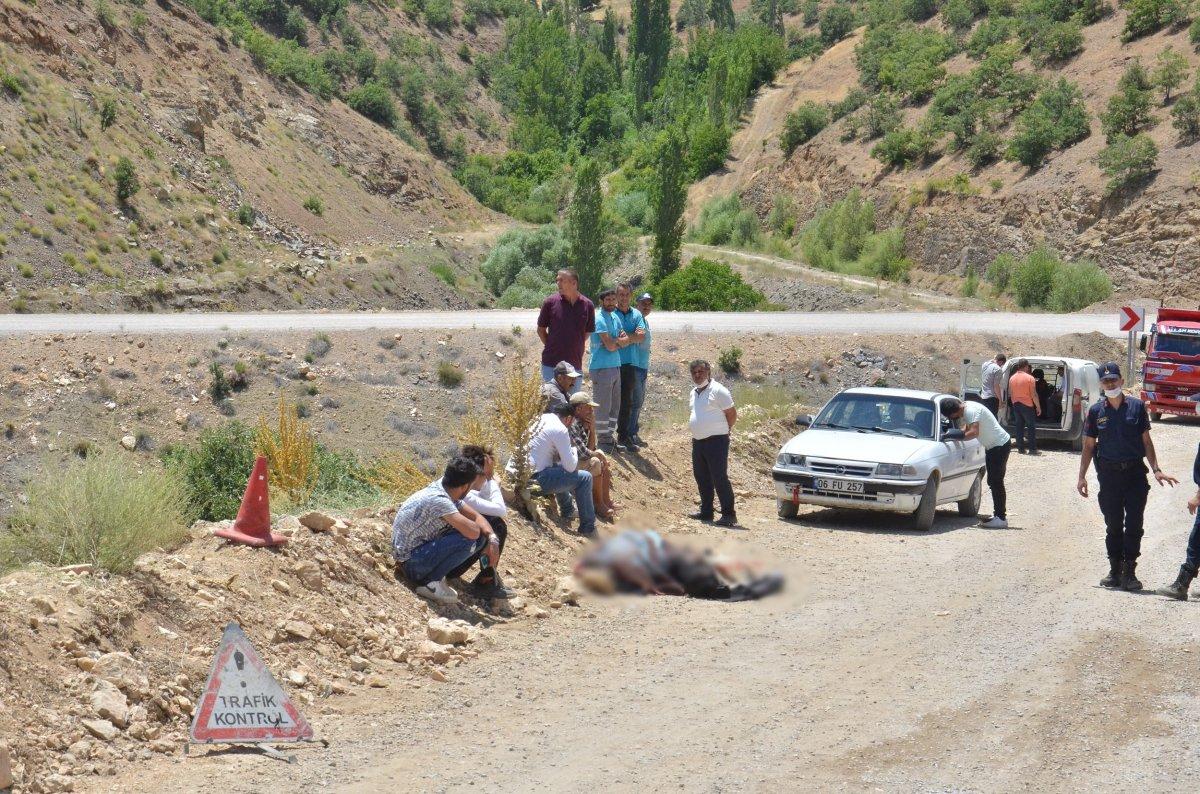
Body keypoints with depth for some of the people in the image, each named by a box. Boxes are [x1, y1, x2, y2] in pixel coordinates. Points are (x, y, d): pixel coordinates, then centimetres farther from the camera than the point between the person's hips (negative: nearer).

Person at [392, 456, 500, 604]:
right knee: (468, 539, -26)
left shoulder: (442, 488, 0)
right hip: (411, 563, -10)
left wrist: (492, 538, -11)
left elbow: (476, 517, 7)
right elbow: (472, 531, -34)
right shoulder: (438, 499, -28)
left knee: (482, 537, 3)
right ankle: (432, 583, -15)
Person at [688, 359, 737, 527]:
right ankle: (706, 511, 22)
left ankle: (729, 514, -9)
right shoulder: (694, 393, 15)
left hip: (716, 440, -8)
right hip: (698, 441, 8)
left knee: (720, 478, -10)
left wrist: (722, 431, 3)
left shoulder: (718, 390, -9)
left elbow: (732, 415, -8)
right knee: (702, 478, 12)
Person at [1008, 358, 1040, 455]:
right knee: (1031, 426, 3)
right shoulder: (1029, 378, -13)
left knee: (1019, 427, 9)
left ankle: (1020, 448, 8)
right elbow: (1034, 394, -13)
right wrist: (1038, 407, -5)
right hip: (1027, 405, -5)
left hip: (1016, 405, 5)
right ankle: (1032, 449, 0)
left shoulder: (1012, 378, 3)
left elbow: (1010, 394, 10)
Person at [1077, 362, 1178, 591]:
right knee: (1113, 525, 7)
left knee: (1133, 525, -3)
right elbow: (1088, 446, 8)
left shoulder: (1137, 406, 2)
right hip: (1109, 474, 1)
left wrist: (1156, 470, -1)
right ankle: (1115, 571, 15)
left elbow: (1146, 441, 6)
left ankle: (1129, 572, 3)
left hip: (1135, 472, -1)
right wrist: (1082, 476, 3)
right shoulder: (1096, 411, 4)